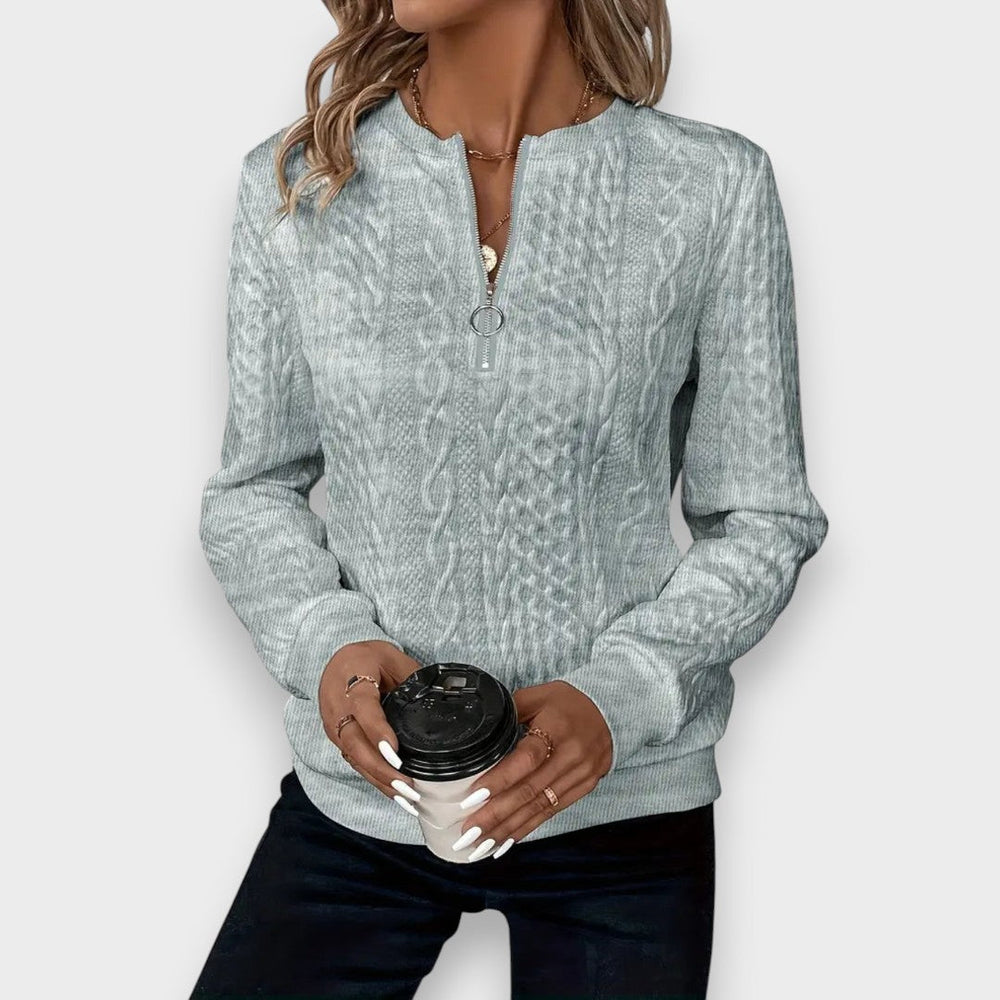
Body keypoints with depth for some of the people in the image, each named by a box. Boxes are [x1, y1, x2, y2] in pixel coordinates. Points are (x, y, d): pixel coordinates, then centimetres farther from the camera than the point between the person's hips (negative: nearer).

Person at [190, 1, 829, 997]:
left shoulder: (715, 187, -8)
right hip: (359, 798, 2)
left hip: (621, 803, -1)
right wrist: (325, 642, -15)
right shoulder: (295, 184, -3)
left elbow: (761, 520, -2)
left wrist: (620, 693, -18)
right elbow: (250, 493, 4)